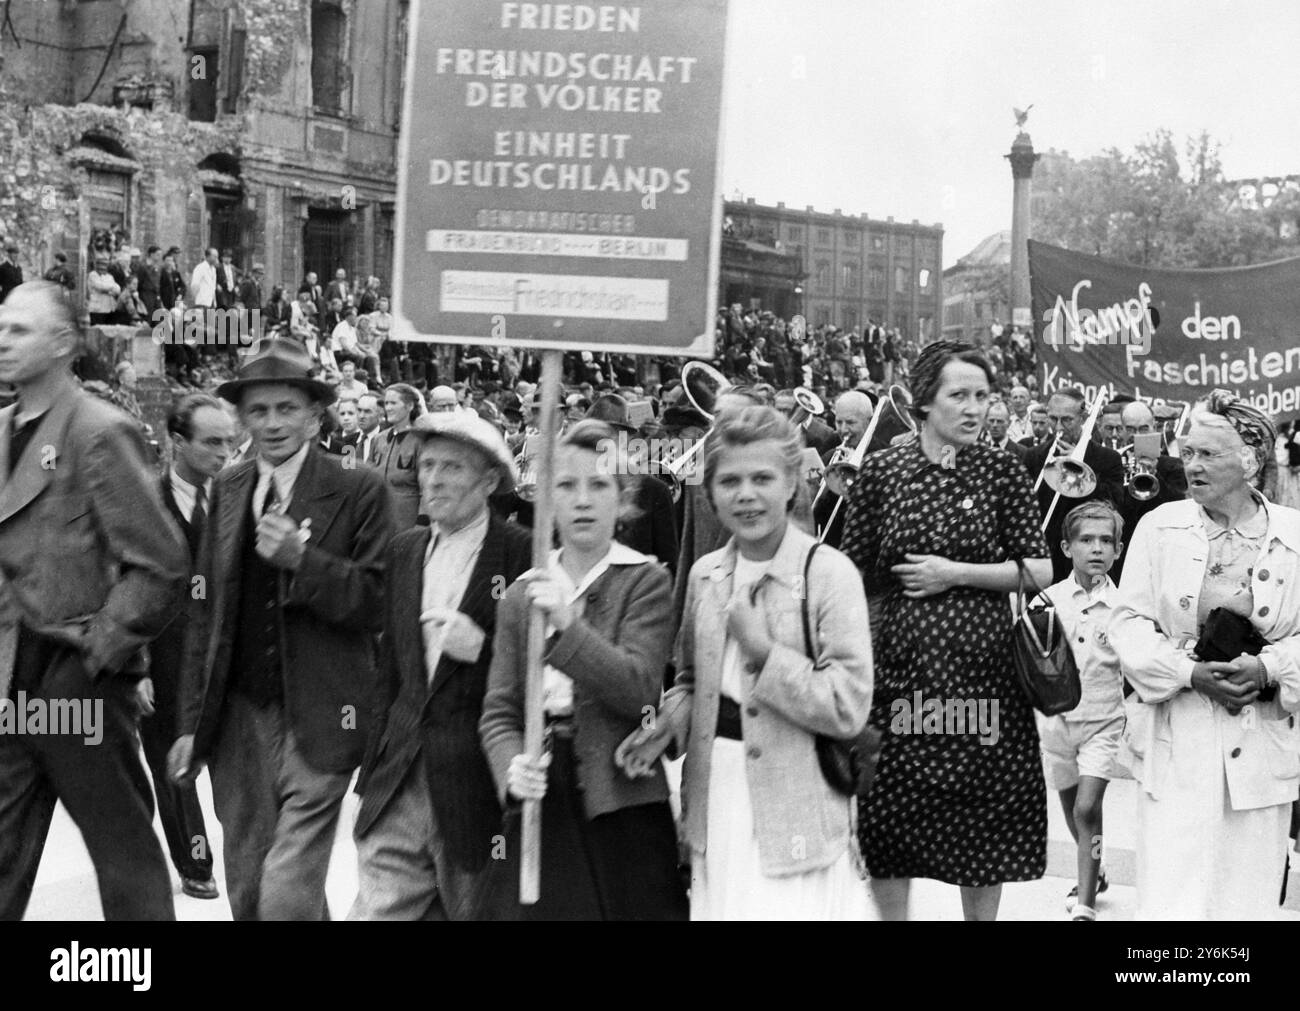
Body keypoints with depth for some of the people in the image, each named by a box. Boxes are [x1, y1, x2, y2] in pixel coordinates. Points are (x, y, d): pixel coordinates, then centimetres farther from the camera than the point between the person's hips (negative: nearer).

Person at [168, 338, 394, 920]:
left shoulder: (358, 490, -4)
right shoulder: (228, 490, 10)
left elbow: (378, 604, -8)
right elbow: (206, 613, 12)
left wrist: (303, 558, -20)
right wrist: (193, 721, 10)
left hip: (317, 721, -5)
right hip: (239, 716, 5)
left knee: (287, 896, -10)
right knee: (246, 894, 11)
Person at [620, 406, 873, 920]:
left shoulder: (829, 573, -10)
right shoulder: (705, 574, 7)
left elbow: (849, 707, -15)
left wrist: (764, 651, -18)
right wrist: (670, 723, 1)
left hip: (792, 814, -5)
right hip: (713, 808, 5)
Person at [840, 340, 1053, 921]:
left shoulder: (1001, 471, 2)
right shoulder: (880, 471, 1)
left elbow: (1040, 569, 0)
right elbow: (856, 576, 5)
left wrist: (956, 573, -9)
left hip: (984, 664, 0)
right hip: (902, 662, 0)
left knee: (987, 810, 6)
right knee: (892, 808, 4)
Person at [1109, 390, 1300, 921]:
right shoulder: (1159, 526, 0)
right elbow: (1129, 623, -1)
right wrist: (1190, 672, -14)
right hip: (1177, 743, -1)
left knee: (1249, 896, 10)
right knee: (1172, 896, -4)